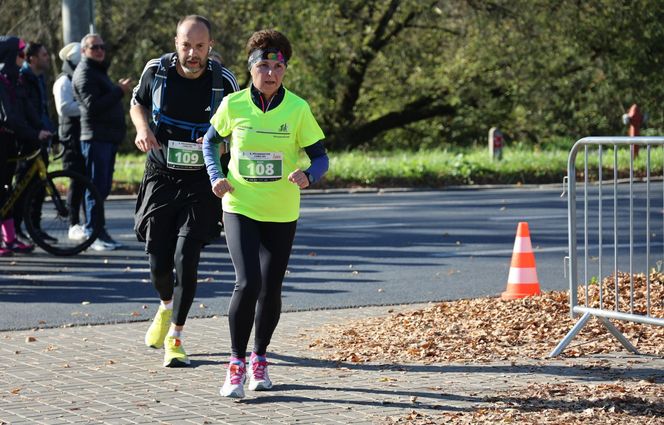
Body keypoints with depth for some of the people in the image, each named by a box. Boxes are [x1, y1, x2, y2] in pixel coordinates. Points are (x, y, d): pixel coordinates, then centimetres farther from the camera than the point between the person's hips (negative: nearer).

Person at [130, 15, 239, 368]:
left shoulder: (223, 82, -8)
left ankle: (175, 338, 0)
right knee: (158, 261, 2)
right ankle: (166, 307, 38)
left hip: (201, 182, -2)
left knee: (185, 258, -13)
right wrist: (143, 127, -6)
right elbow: (137, 103, 16)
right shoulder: (156, 71, -5)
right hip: (160, 177, 2)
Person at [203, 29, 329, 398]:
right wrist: (216, 176, -4)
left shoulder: (297, 109, -8)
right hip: (240, 208, -1)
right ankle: (236, 364, -1)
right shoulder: (234, 104, -6)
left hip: (282, 214, 1)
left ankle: (260, 359, 30)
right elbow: (211, 141, 12)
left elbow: (320, 157, -3)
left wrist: (308, 176, -24)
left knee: (271, 289, 7)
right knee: (248, 283, -16)